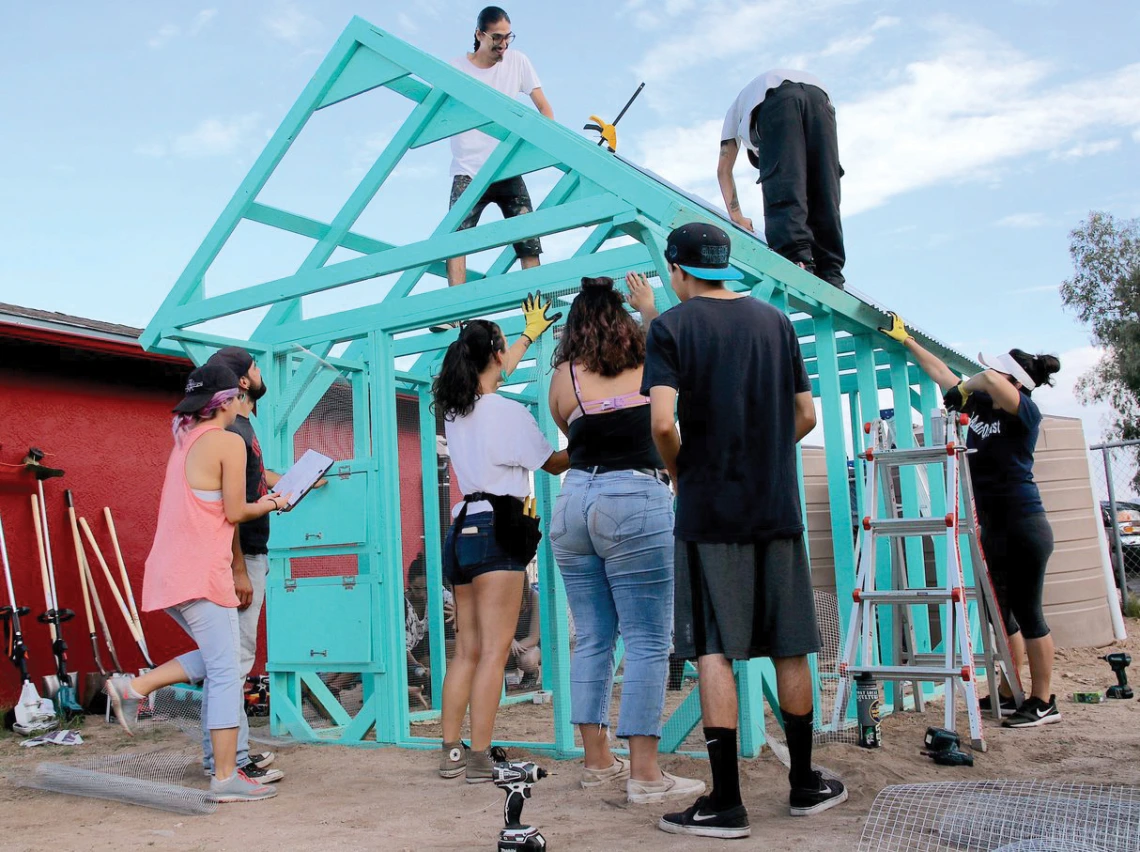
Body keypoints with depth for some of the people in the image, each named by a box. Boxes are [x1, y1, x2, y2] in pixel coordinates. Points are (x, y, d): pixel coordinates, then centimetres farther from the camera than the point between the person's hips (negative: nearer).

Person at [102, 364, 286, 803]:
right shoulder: (228, 441, -10)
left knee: (216, 658, 20)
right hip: (200, 572, -9)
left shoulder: (185, 440, 16)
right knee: (225, 672, -3)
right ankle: (226, 777, 0)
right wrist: (270, 505, 8)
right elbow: (234, 513, -10)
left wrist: (257, 501, 16)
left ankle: (133, 687, 13)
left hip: (171, 570, 9)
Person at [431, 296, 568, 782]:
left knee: (466, 650, 11)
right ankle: (480, 760, -6)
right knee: (494, 650, -6)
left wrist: (531, 334, 49)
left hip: (462, 529, 8)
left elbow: (491, 375, 35)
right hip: (497, 530, -8)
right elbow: (553, 464, 1)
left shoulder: (455, 409, 14)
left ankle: (451, 754, 12)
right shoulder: (507, 412, -9)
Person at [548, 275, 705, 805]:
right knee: (647, 642, -2)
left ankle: (597, 761, 17)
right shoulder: (649, 363, 6)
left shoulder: (563, 377, 8)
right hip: (635, 502, -3)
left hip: (574, 501, 4)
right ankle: (643, 774, -3)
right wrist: (650, 308, 39)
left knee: (592, 639, 10)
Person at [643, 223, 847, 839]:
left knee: (714, 651, -1)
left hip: (709, 511, -4)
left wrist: (679, 473, 1)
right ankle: (804, 784, 24)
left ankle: (725, 802, 2)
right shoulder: (776, 321, 10)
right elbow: (805, 416, 10)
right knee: (790, 647, 11)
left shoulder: (671, 326, -4)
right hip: (777, 508, 4)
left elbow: (663, 423, -16)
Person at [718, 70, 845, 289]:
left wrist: (737, 217, 35)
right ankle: (830, 278, -8)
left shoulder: (737, 108, 43)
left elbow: (724, 169, 35)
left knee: (784, 191, -13)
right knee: (824, 198, 1)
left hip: (776, 99, -3)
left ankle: (797, 264, -32)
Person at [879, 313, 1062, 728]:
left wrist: (967, 387, -13)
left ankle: (1043, 702, 8)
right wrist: (906, 340, 21)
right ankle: (1009, 695, 22)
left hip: (1023, 523, -8)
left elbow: (990, 377, -32)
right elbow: (942, 374, 17)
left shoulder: (1026, 413, -12)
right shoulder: (980, 405, 8)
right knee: (1000, 613, 12)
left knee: (1026, 612, -2)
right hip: (993, 527, 8)